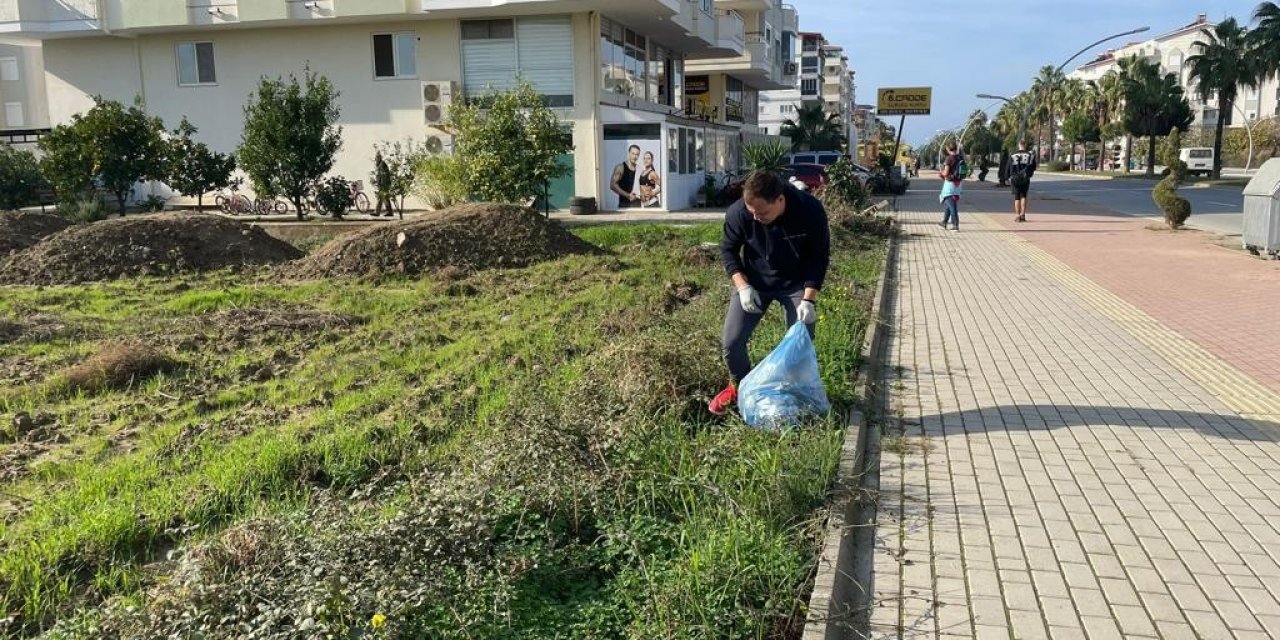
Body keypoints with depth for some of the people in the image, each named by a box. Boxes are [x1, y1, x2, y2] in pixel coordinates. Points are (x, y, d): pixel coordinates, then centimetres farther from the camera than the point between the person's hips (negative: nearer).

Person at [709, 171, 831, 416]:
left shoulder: (811, 210, -28)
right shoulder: (738, 212, -27)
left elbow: (819, 257, -15)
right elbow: (728, 250, -8)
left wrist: (809, 299, -22)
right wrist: (743, 286, -20)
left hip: (796, 284, -1)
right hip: (754, 282, 1)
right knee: (731, 341, -4)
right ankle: (739, 386, 24)